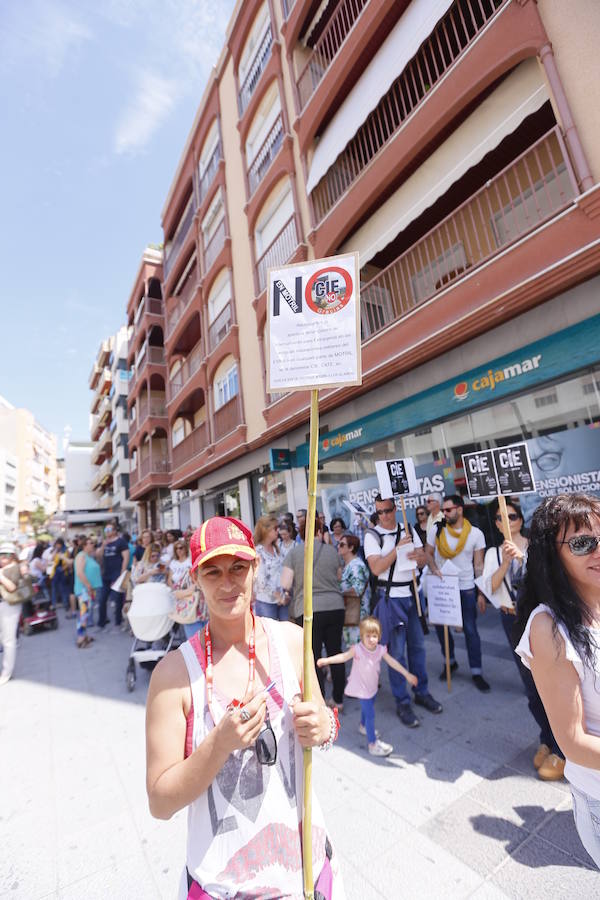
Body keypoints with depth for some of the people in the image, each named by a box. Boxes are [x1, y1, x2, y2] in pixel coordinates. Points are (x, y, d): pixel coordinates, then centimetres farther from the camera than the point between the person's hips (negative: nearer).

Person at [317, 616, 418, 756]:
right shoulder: (357, 649, -26)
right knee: (370, 714, -4)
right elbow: (344, 656, -19)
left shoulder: (380, 650, -14)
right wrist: (327, 660, -23)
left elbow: (393, 662, -6)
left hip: (373, 686, 6)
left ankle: (363, 726, 54)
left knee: (367, 707, 27)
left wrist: (407, 674, -4)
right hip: (362, 687, -5)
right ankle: (373, 744, 11)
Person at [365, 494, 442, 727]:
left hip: (412, 593, 5)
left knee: (417, 646, 15)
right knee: (396, 652, 3)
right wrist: (398, 547, -23)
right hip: (390, 597, -4)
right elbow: (376, 568, -18)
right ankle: (402, 703, 18)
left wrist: (418, 556, -19)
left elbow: (423, 560, 5)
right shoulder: (372, 535, -9)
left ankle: (422, 692, 33)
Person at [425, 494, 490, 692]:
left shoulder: (475, 533, -7)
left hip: (466, 588, -2)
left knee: (470, 630, 6)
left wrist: (481, 593, -5)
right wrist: (433, 569, -16)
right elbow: (429, 553, 3)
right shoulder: (436, 530, -5)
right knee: (440, 626, 12)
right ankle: (450, 662, 35)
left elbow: (479, 565, -4)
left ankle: (476, 672, 23)